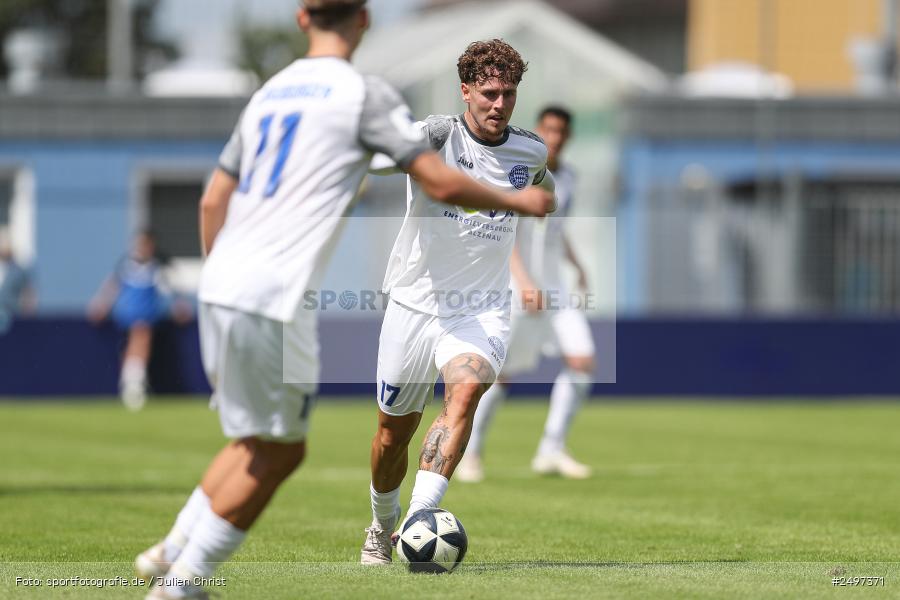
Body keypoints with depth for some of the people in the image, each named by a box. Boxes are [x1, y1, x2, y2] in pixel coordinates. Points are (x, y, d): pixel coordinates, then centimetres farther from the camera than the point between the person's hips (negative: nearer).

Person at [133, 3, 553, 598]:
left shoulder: (269, 93, 17)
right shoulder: (365, 94, -3)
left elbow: (213, 201, 19)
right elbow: (442, 183, -7)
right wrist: (518, 202, 8)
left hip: (219, 287, 7)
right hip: (274, 300, -7)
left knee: (263, 443, 20)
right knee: (272, 451, 4)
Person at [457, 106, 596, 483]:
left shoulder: (566, 177, 11)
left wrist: (575, 263, 15)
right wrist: (523, 281, -31)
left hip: (552, 287, 6)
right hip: (515, 285, -6)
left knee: (581, 360, -8)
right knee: (500, 373, -4)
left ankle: (551, 451, -1)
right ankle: (471, 452, 14)